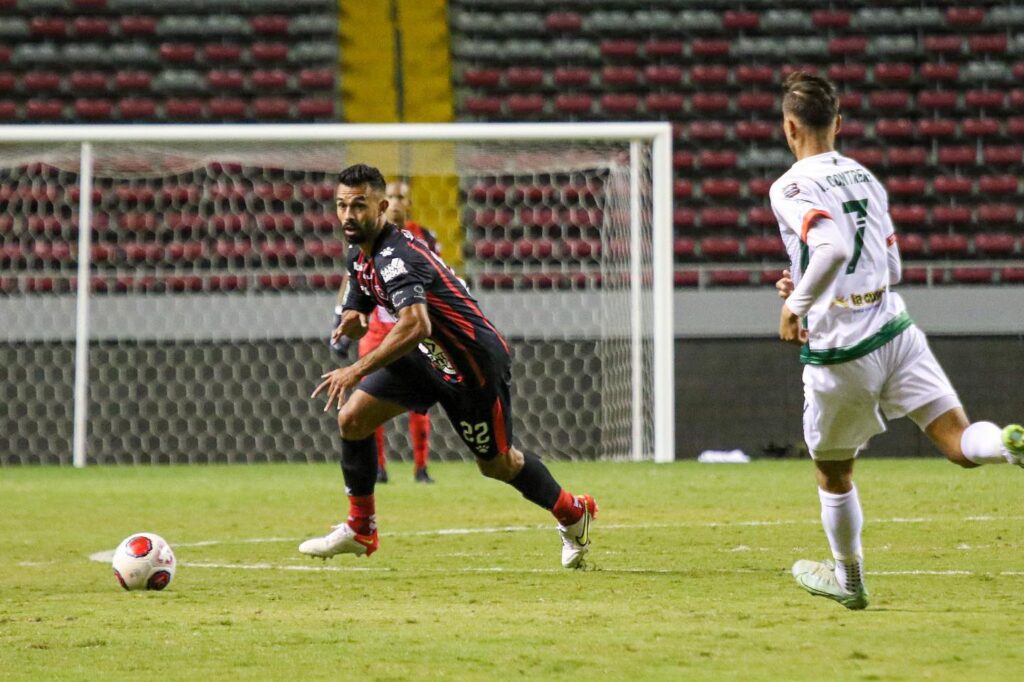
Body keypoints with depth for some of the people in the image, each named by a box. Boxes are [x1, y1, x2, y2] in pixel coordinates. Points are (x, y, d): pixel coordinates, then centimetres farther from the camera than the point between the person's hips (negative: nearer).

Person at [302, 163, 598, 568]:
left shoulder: (395, 257, -30)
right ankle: (360, 530, 7)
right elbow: (360, 304, 16)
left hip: (475, 364, -8)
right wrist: (353, 320, -10)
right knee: (352, 418, -6)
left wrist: (358, 370, -49)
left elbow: (416, 325, -45)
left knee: (496, 464, 8)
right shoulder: (360, 255, 0)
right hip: (426, 357, 8)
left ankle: (573, 512, 34)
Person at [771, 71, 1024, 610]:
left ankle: (848, 579, 34)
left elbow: (833, 246, -28)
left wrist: (797, 302, -16)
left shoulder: (791, 188, -9)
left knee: (833, 473, 18)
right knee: (959, 442, -6)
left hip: (837, 354, -4)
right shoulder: (864, 177, 13)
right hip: (894, 331, 4)